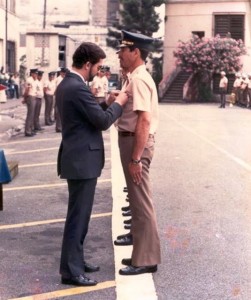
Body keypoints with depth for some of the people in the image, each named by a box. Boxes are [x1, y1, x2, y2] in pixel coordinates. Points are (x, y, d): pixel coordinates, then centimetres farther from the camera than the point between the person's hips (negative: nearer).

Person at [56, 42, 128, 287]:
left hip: (77, 158, 11)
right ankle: (71, 271, 5)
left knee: (79, 214, 18)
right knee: (78, 216, -3)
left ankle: (75, 260, 29)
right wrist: (118, 103, -3)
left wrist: (107, 102, 11)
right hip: (83, 160, -11)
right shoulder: (78, 88, -20)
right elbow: (103, 121, -18)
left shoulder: (66, 84, 12)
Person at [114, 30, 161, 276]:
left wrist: (135, 158, -25)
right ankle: (142, 253, 28)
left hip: (136, 142, -11)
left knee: (141, 202, -3)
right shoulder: (137, 77, 14)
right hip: (132, 140, 11)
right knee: (137, 200, 17)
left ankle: (145, 260, 7)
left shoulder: (138, 79, -17)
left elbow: (144, 120, -25)